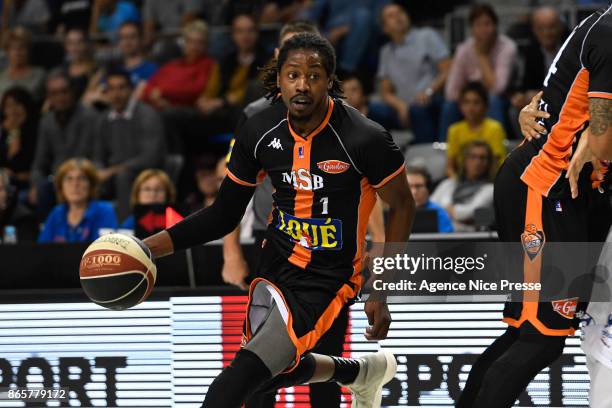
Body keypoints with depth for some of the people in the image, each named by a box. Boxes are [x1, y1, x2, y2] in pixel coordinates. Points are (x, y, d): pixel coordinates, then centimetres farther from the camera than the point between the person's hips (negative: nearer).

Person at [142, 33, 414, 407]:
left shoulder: (364, 139, -21)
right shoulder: (259, 132, -8)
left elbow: (402, 206, -6)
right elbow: (224, 215, 2)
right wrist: (153, 246, -10)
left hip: (328, 276, -6)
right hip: (277, 262, 6)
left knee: (249, 370, -22)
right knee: (274, 371, 25)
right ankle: (366, 371, 51)